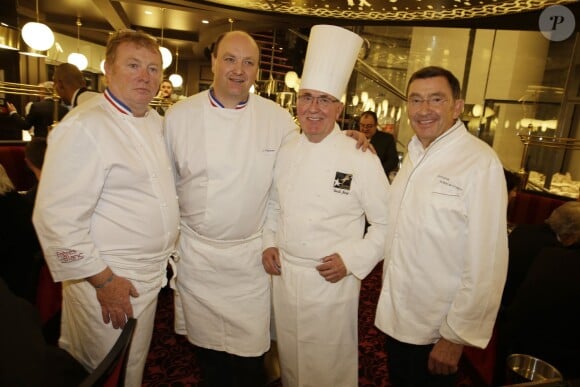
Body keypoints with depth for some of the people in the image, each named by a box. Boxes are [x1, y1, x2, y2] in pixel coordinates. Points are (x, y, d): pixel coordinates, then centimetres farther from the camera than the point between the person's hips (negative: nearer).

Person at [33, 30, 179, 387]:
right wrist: (103, 281, -18)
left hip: (150, 276, 7)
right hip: (107, 281, -7)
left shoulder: (155, 121, 7)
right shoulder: (84, 128, -20)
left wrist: (164, 252, 14)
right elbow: (57, 219, -23)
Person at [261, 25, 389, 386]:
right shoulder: (285, 152, 2)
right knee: (289, 358, 22)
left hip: (332, 280, -4)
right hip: (283, 275, 5)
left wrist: (351, 259, -15)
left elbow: (387, 222, -8)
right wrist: (269, 243, 1)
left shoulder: (361, 159, -13)